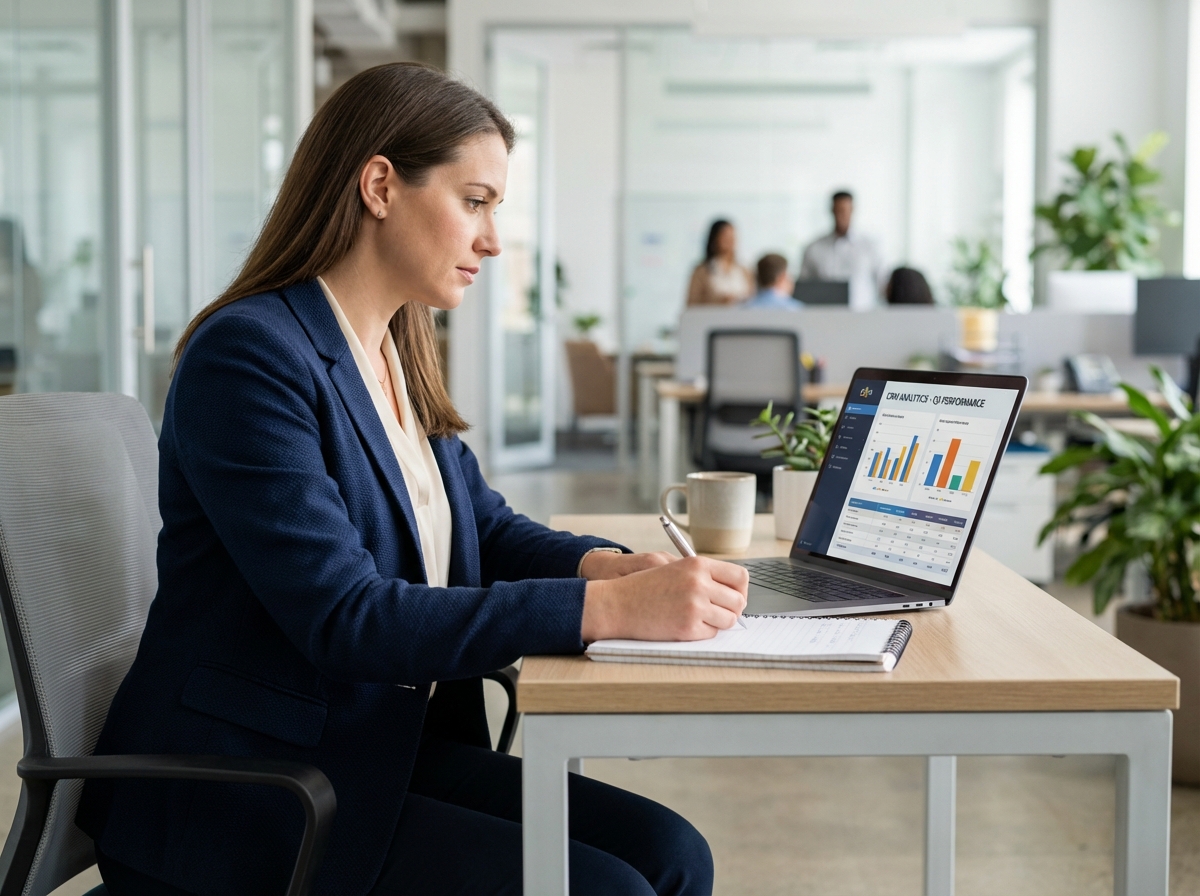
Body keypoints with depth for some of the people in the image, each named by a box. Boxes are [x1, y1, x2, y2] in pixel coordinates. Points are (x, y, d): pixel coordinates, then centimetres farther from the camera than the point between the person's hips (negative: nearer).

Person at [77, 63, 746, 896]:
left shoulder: (402, 357, 10)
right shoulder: (250, 353, -18)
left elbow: (489, 527, 16)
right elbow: (345, 617, -25)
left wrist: (611, 564, -7)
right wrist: (610, 608, -29)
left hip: (388, 749, 8)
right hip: (242, 802, -8)